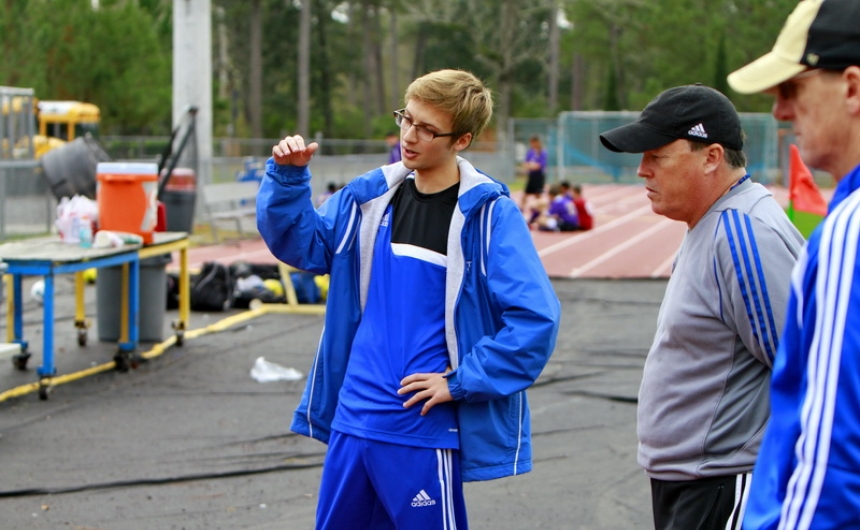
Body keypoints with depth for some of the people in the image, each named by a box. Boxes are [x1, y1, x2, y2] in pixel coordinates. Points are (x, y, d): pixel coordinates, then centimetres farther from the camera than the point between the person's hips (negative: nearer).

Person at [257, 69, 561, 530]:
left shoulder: (488, 214, -12)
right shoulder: (371, 195, 6)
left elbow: (535, 318, -17)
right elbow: (301, 243, 16)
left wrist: (460, 383, -15)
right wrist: (288, 177, -1)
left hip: (423, 429, -6)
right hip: (351, 420, 6)